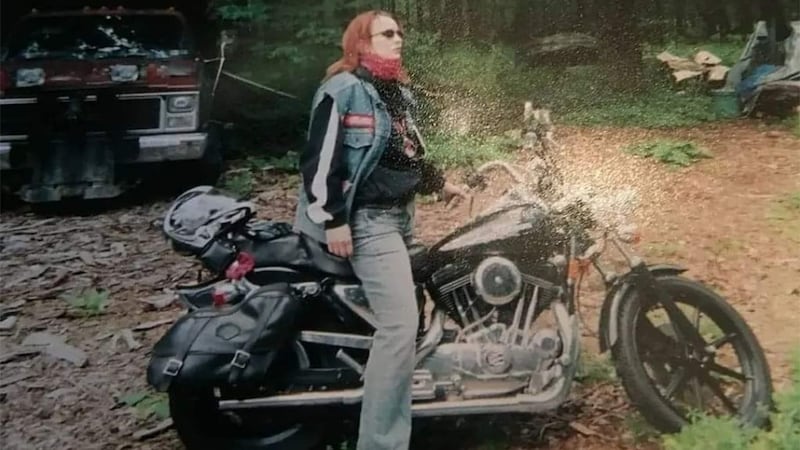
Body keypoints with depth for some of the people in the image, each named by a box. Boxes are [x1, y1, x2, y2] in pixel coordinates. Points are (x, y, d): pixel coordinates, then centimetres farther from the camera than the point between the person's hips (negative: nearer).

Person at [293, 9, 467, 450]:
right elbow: (320, 157, -17)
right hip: (366, 220, -10)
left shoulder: (399, 92, 17)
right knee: (401, 323, -18)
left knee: (396, 320, 16)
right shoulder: (342, 89, -10)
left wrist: (441, 183, 21)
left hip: (398, 214, 10)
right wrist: (334, 219, -22)